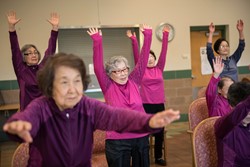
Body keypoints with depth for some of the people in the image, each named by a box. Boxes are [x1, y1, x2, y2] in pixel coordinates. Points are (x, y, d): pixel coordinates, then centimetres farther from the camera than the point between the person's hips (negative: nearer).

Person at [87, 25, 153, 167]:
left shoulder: (134, 81, 3)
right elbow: (98, 67, -15)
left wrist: (148, 37, -10)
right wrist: (97, 42, -25)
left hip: (141, 137, 3)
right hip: (117, 140, -3)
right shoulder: (108, 87, -4)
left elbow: (143, 60, -2)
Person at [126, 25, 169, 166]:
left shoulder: (159, 68, 6)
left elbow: (164, 52, 1)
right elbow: (136, 54, -8)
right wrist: (134, 40, -17)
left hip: (159, 105, 3)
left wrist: (165, 35, -4)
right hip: (146, 105, -3)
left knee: (159, 132, 11)